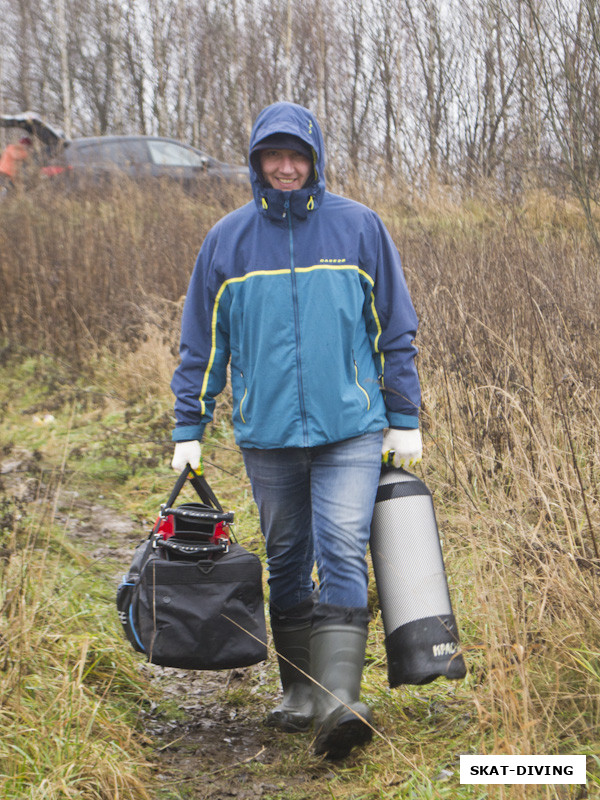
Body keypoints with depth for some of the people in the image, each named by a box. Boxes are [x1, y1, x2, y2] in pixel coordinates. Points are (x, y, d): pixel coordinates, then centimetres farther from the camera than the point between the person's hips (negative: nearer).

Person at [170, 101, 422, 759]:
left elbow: (396, 330, 7)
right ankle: (300, 691, 21)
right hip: (267, 434, 2)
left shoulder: (358, 227, 3)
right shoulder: (228, 239, 6)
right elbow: (201, 342, 11)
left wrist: (404, 420, 4)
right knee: (287, 563, 10)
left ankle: (341, 699, -15)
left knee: (342, 556, -12)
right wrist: (189, 430, 7)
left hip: (351, 430, -2)